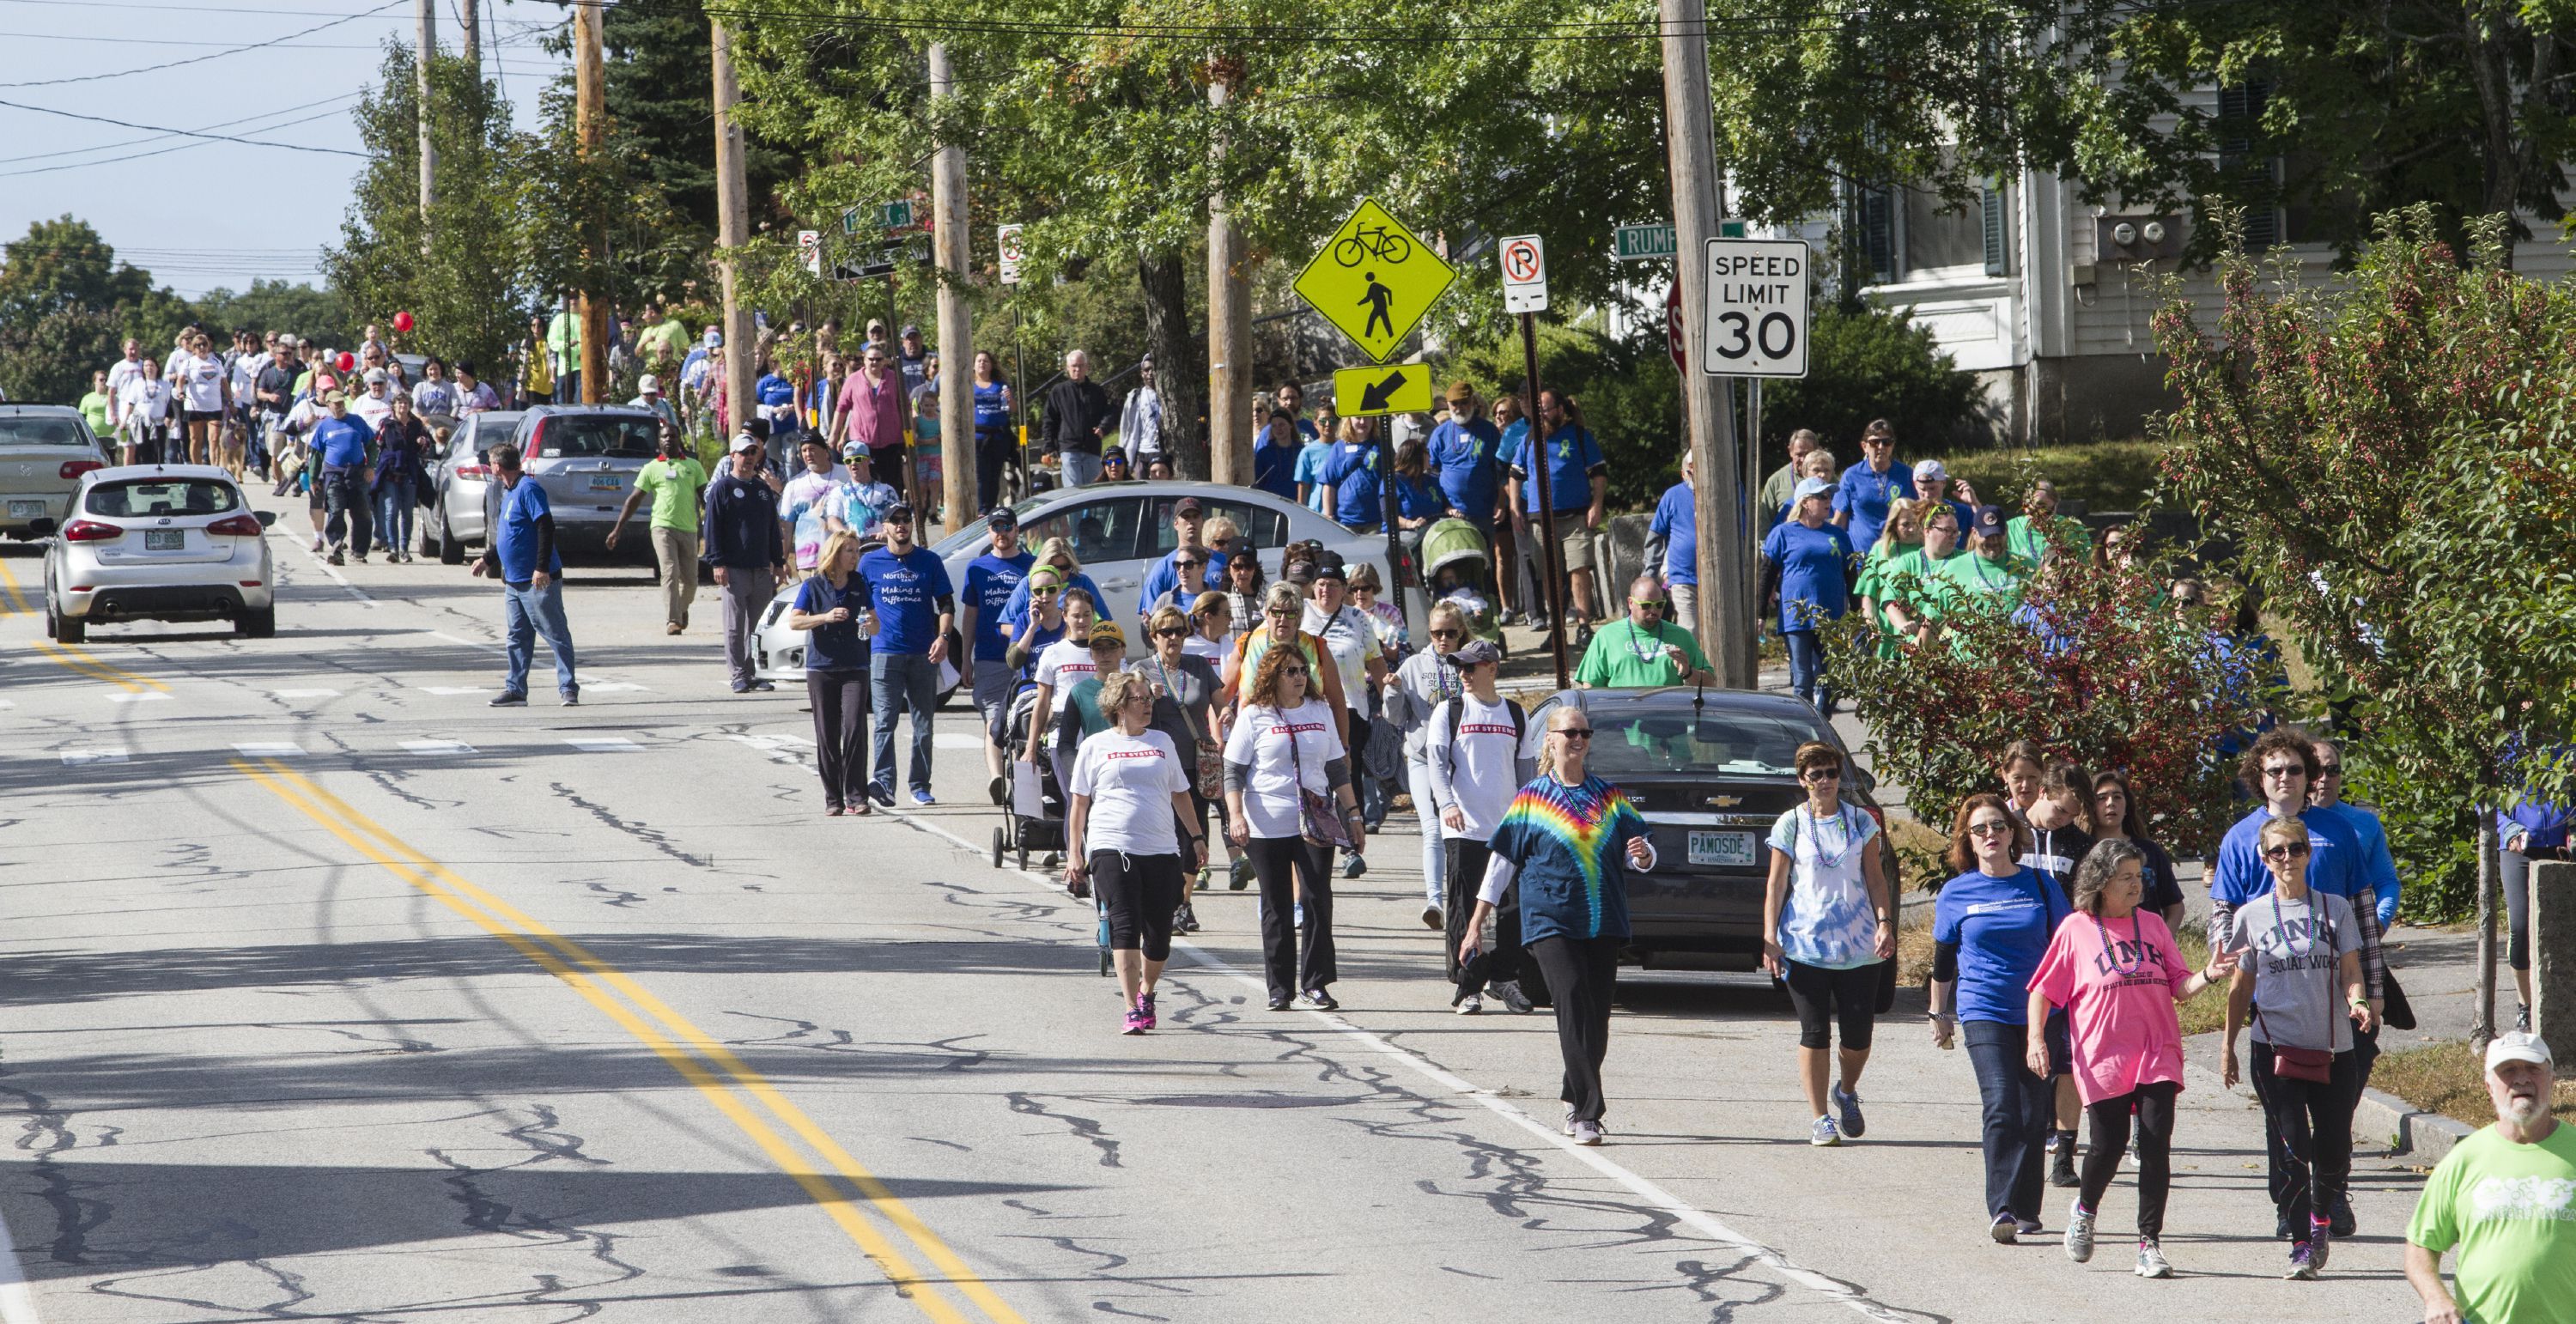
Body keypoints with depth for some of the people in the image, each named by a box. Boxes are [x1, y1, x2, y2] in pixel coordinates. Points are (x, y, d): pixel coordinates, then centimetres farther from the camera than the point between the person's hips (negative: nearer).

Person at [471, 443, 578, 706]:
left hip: (539, 581, -10)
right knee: (516, 638, 11)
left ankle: (568, 689, -4)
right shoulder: (509, 492, 16)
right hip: (514, 580, 10)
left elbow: (546, 527, -22)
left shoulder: (528, 489, -15)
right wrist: (487, 560, 33)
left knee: (556, 635, -5)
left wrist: (542, 568, -27)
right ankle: (515, 690, 16)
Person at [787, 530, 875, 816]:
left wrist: (871, 626, -12)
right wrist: (825, 617, -20)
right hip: (821, 668, -1)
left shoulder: (859, 585, 7)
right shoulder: (814, 585, 1)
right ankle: (833, 799, 9)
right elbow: (794, 621, -5)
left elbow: (876, 626, 12)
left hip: (854, 668, 1)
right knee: (827, 736, 2)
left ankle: (856, 796, -10)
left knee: (855, 729, -13)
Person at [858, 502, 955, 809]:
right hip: (885, 653, -2)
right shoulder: (870, 563, 7)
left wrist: (942, 637, -9)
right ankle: (884, 783, -22)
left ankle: (920, 786, 13)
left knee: (923, 725, 6)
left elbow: (946, 603, 7)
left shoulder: (930, 561, 8)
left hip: (923, 655, 2)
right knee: (885, 722, -13)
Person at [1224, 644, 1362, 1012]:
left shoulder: (1320, 712, 11)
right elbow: (1233, 772, -1)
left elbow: (1337, 768, 18)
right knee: (1277, 908, 3)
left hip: (1316, 823, 2)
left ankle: (1315, 982, -1)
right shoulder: (1254, 717, 0)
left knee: (1318, 900, -7)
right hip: (1268, 826, -2)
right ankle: (1280, 987, 9)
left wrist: (1352, 811, 14)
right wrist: (1236, 816, -12)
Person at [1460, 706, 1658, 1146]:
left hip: (1603, 924, 4)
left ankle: (1576, 1101, 21)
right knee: (1574, 1010, -16)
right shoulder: (1532, 799, 5)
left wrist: (1643, 856, -12)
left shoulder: (1610, 797, 13)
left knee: (1597, 1017, 4)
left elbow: (1639, 851, 14)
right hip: (1551, 923, -4)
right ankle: (1587, 1112, -18)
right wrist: (1476, 923, 4)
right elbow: (1503, 862, 6)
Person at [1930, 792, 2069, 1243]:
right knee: (2001, 1106, -17)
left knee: (2034, 1115, 4)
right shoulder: (1956, 894, 3)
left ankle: (2026, 1210, 17)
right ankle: (2001, 1209, -21)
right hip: (1984, 1014, -2)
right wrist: (1940, 1015, 20)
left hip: (2040, 1013, 2)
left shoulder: (2040, 886, 4)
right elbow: (1943, 963, 14)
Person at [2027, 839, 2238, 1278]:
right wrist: (2036, 1038, -7)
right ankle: (2084, 1210, 29)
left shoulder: (2152, 924, 10)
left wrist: (2208, 976, -9)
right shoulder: (2076, 930, 2)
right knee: (2109, 1144, -3)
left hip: (2157, 1055, 2)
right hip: (2103, 1058, -2)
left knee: (2156, 1144, -9)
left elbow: (2179, 987, 10)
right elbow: (2042, 991, 4)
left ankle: (2150, 1242, -2)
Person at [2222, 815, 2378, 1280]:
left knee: (2334, 1151, 5)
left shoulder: (2336, 909, 5)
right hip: (2276, 1047, -1)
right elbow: (2241, 988, 12)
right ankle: (2301, 1243, -1)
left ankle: (2321, 1214, 35)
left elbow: (2350, 972, 1)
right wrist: (2228, 1046, 11)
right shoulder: (2251, 916, 5)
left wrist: (2358, 1003, -20)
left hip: (2334, 1049, 1)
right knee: (2293, 1150, -11)